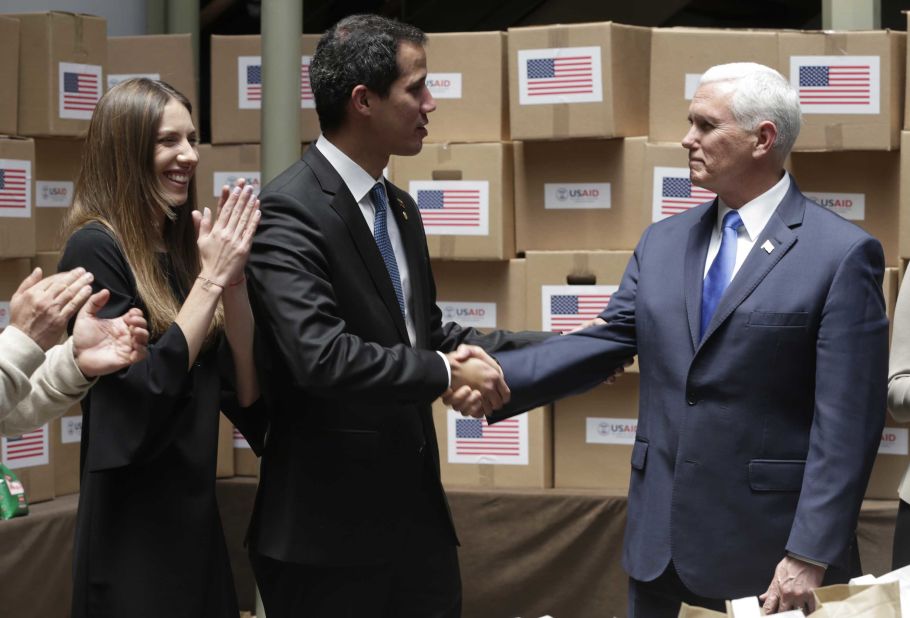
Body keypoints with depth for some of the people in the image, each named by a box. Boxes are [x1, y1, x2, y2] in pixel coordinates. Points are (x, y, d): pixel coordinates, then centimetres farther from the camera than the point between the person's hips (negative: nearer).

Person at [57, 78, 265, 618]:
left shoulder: (181, 248, 8)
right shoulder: (96, 249, -12)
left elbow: (246, 391, 3)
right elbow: (146, 394, -20)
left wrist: (233, 277, -9)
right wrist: (212, 278, -16)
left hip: (196, 517, 7)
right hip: (133, 532, -7)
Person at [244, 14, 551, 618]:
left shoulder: (399, 207, 13)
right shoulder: (289, 213, -17)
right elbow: (321, 356, -28)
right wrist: (447, 372, -17)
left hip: (415, 505, 8)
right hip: (329, 524, -8)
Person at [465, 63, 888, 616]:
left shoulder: (843, 254, -9)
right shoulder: (663, 243, 11)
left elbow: (846, 423, -12)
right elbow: (604, 342, 6)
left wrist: (810, 556, -17)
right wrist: (493, 377, -9)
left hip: (767, 544, -5)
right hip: (663, 535, 6)